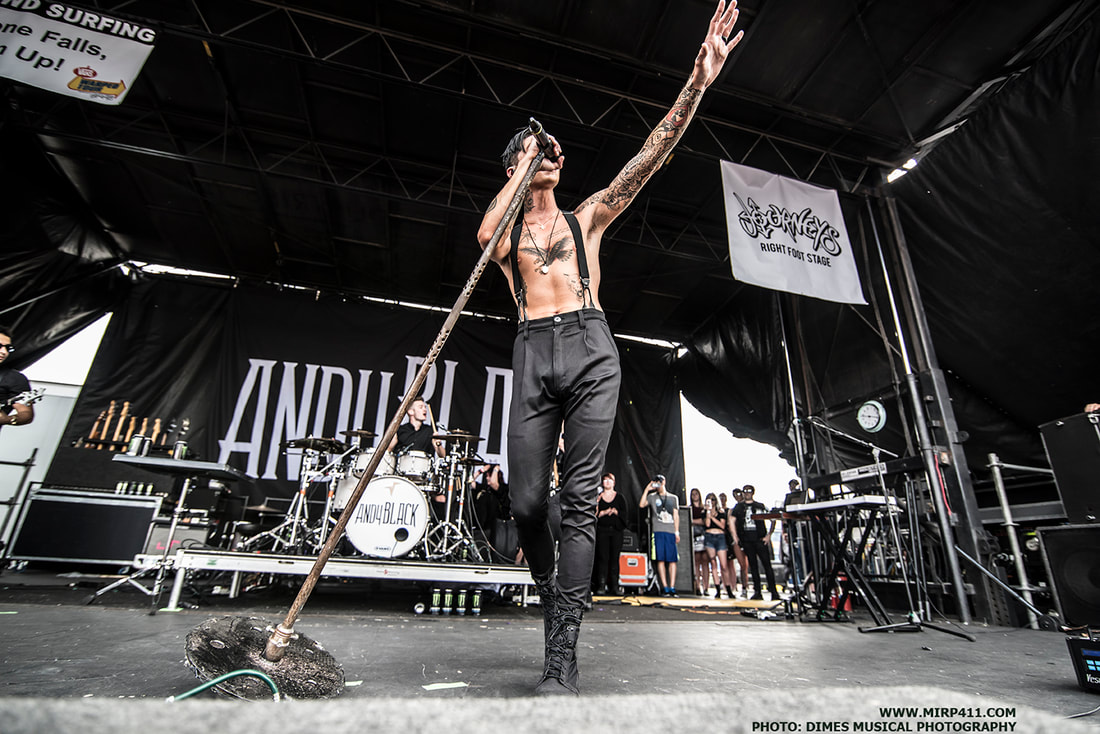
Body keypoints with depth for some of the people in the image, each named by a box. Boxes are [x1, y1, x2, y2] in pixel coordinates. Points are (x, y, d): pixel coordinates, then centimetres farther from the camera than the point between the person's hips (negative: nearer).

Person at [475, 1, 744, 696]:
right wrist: (521, 168, 7)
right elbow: (484, 234, -5)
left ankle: (562, 658, -1)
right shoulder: (508, 229, 20)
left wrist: (699, 82, -1)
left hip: (589, 349, -1)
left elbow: (650, 157, 10)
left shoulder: (588, 215, 20)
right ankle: (550, 591, 29)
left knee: (580, 499, -8)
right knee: (527, 502, -2)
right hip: (533, 356, 1)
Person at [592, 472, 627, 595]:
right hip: (602, 530, -1)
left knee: (614, 558, 0)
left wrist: (615, 511, -11)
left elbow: (624, 513, 5)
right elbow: (594, 513, 1)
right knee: (603, 557, -6)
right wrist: (604, 512, -13)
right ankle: (601, 586, -4)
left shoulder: (620, 497, 14)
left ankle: (614, 586, 4)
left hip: (616, 530, 1)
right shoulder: (598, 497, 10)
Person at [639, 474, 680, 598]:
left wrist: (677, 532, 7)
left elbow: (676, 516, 14)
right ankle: (665, 588, 0)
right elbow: (641, 504, -5)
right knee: (661, 559, -4)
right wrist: (647, 489, -3)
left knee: (672, 559, -4)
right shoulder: (652, 497, 12)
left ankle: (672, 587, -1)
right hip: (658, 531, -1)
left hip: (671, 532, 1)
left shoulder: (673, 498, 16)